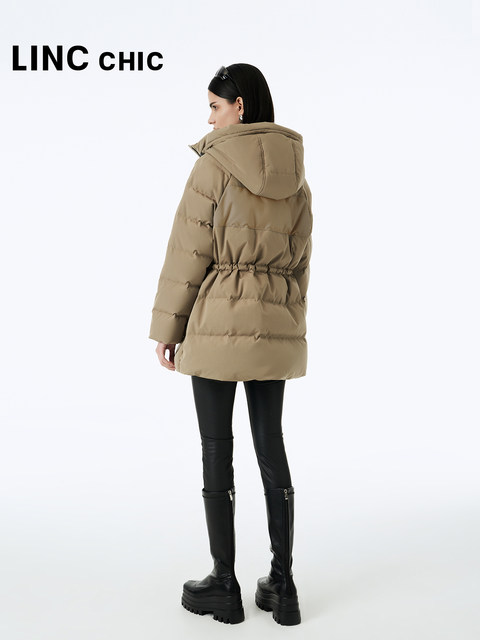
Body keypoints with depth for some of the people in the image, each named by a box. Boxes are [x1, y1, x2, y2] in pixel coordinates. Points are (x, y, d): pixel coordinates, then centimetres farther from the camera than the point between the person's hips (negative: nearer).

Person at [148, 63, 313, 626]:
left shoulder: (215, 164, -8)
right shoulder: (295, 174, 10)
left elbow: (190, 251, -9)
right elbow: (299, 260, 13)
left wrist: (168, 325, -2)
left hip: (218, 320, -5)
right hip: (276, 325, 6)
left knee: (217, 448, 4)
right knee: (271, 443, 11)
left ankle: (224, 586, 15)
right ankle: (281, 585, 17)